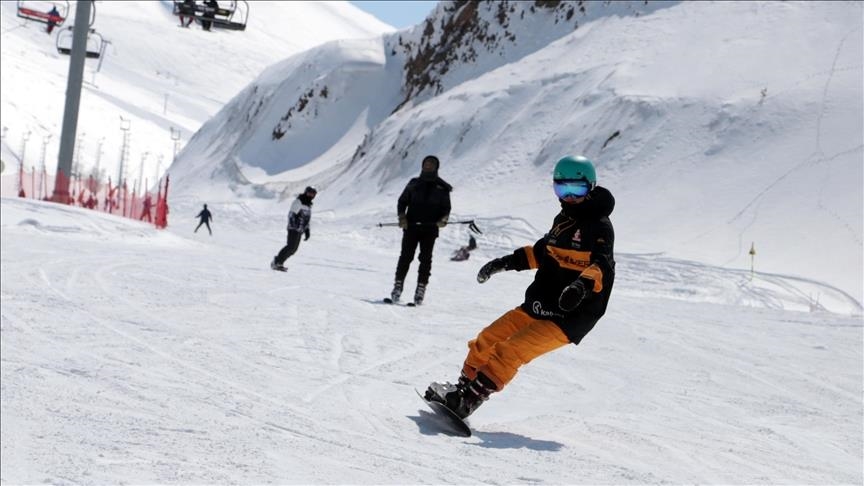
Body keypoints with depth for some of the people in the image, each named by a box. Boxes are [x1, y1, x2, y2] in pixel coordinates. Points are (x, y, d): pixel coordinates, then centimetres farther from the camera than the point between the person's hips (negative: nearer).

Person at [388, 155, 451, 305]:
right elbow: (402, 201, 14)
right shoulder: (414, 184, 12)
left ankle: (421, 289, -1)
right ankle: (398, 285, 2)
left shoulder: (442, 187, 10)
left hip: (430, 228, 0)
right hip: (411, 226, 1)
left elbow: (446, 208, 9)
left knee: (426, 258, -3)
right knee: (406, 256, -4)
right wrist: (402, 216, -3)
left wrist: (443, 219, -11)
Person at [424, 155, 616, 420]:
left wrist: (583, 284, -47)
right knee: (487, 341, 8)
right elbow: (542, 251, 29)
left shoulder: (599, 225, -12)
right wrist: (506, 262, 22)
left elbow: (603, 266, -27)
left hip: (568, 318, -8)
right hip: (537, 307, 8)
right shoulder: (563, 219, 14)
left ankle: (470, 399, -18)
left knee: (510, 351, -20)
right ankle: (464, 386, 20)